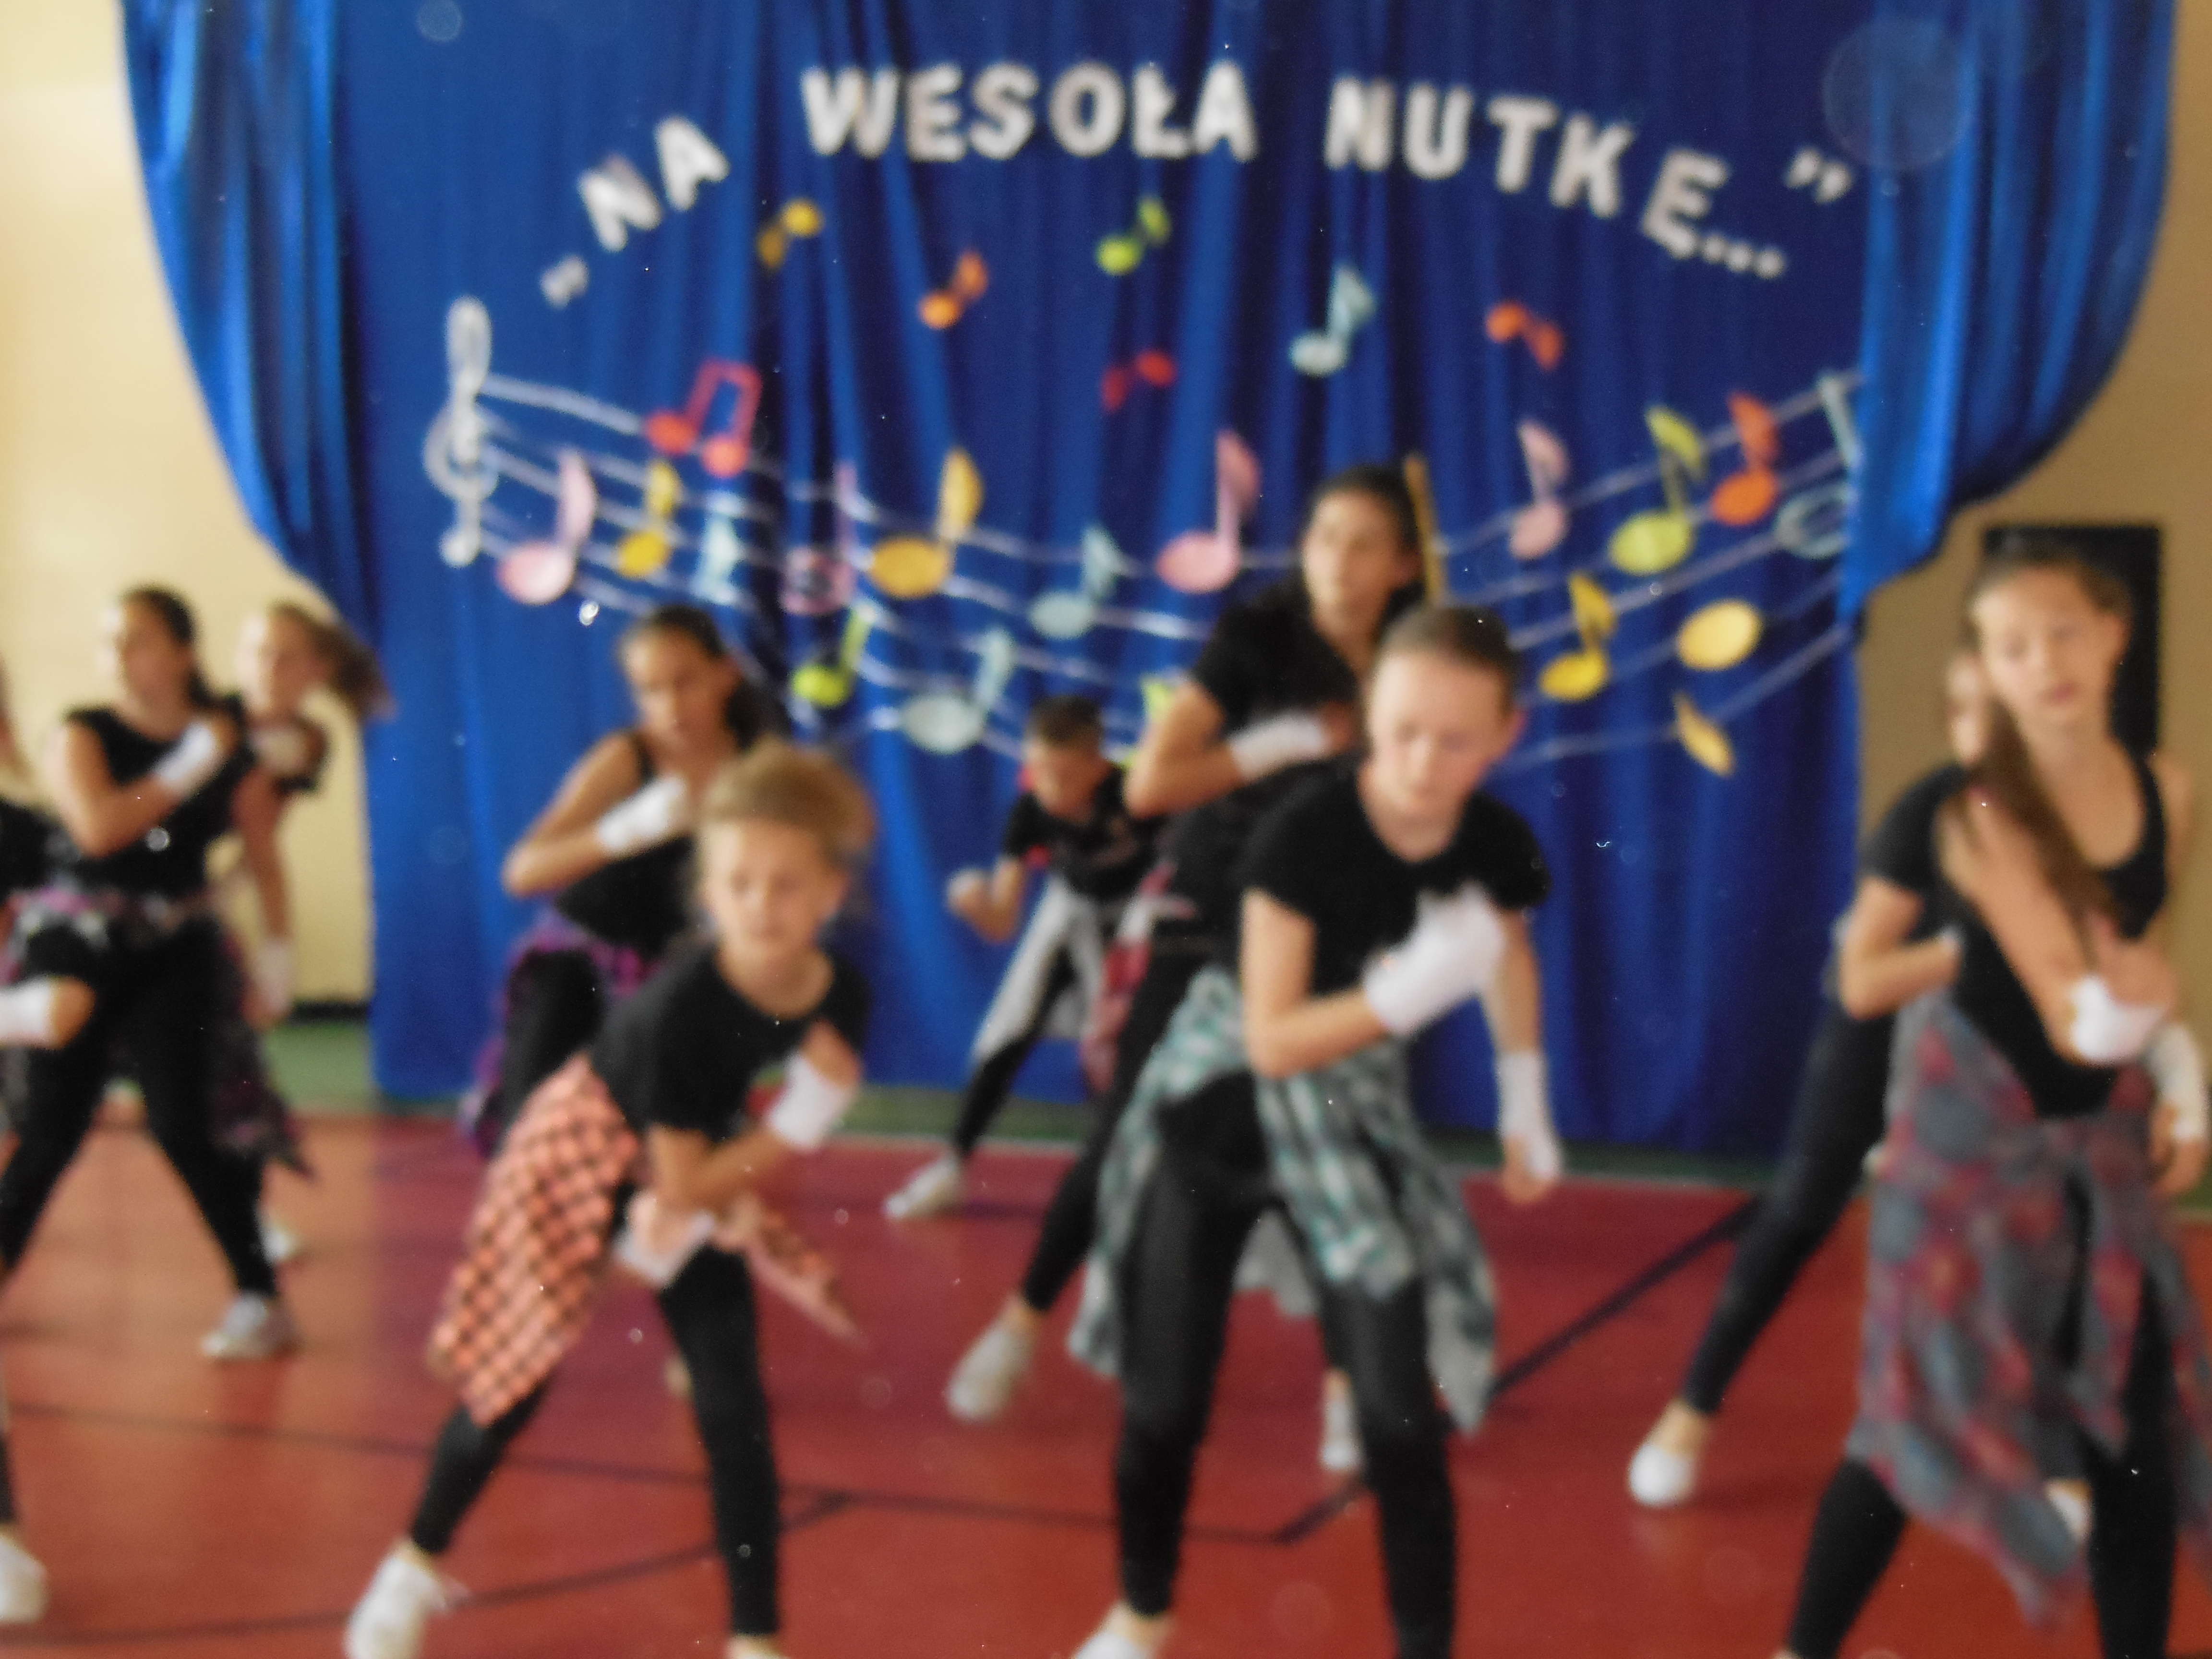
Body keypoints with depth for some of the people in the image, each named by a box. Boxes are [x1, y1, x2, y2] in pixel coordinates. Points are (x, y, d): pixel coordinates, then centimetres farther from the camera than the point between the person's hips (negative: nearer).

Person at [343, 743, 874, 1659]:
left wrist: (740, 1200, -18)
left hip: (698, 1168, 4)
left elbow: (764, 1134, -4)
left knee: (734, 1403, -3)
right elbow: (684, 1181, -28)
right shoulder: (681, 1004, -35)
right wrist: (798, 1125, -31)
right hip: (583, 1151, -4)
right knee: (517, 1379, 6)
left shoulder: (841, 997, -20)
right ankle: (412, 1568, 32)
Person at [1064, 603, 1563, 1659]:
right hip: (1225, 1101, -2)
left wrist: (1526, 1111, 14)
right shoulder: (1305, 833, -27)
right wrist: (1411, 990, -38)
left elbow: (1509, 952, 10)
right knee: (1165, 1402, 4)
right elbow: (1273, 1041, -26)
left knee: (1400, 1415, -8)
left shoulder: (1497, 845, -14)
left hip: (1355, 1113, 2)